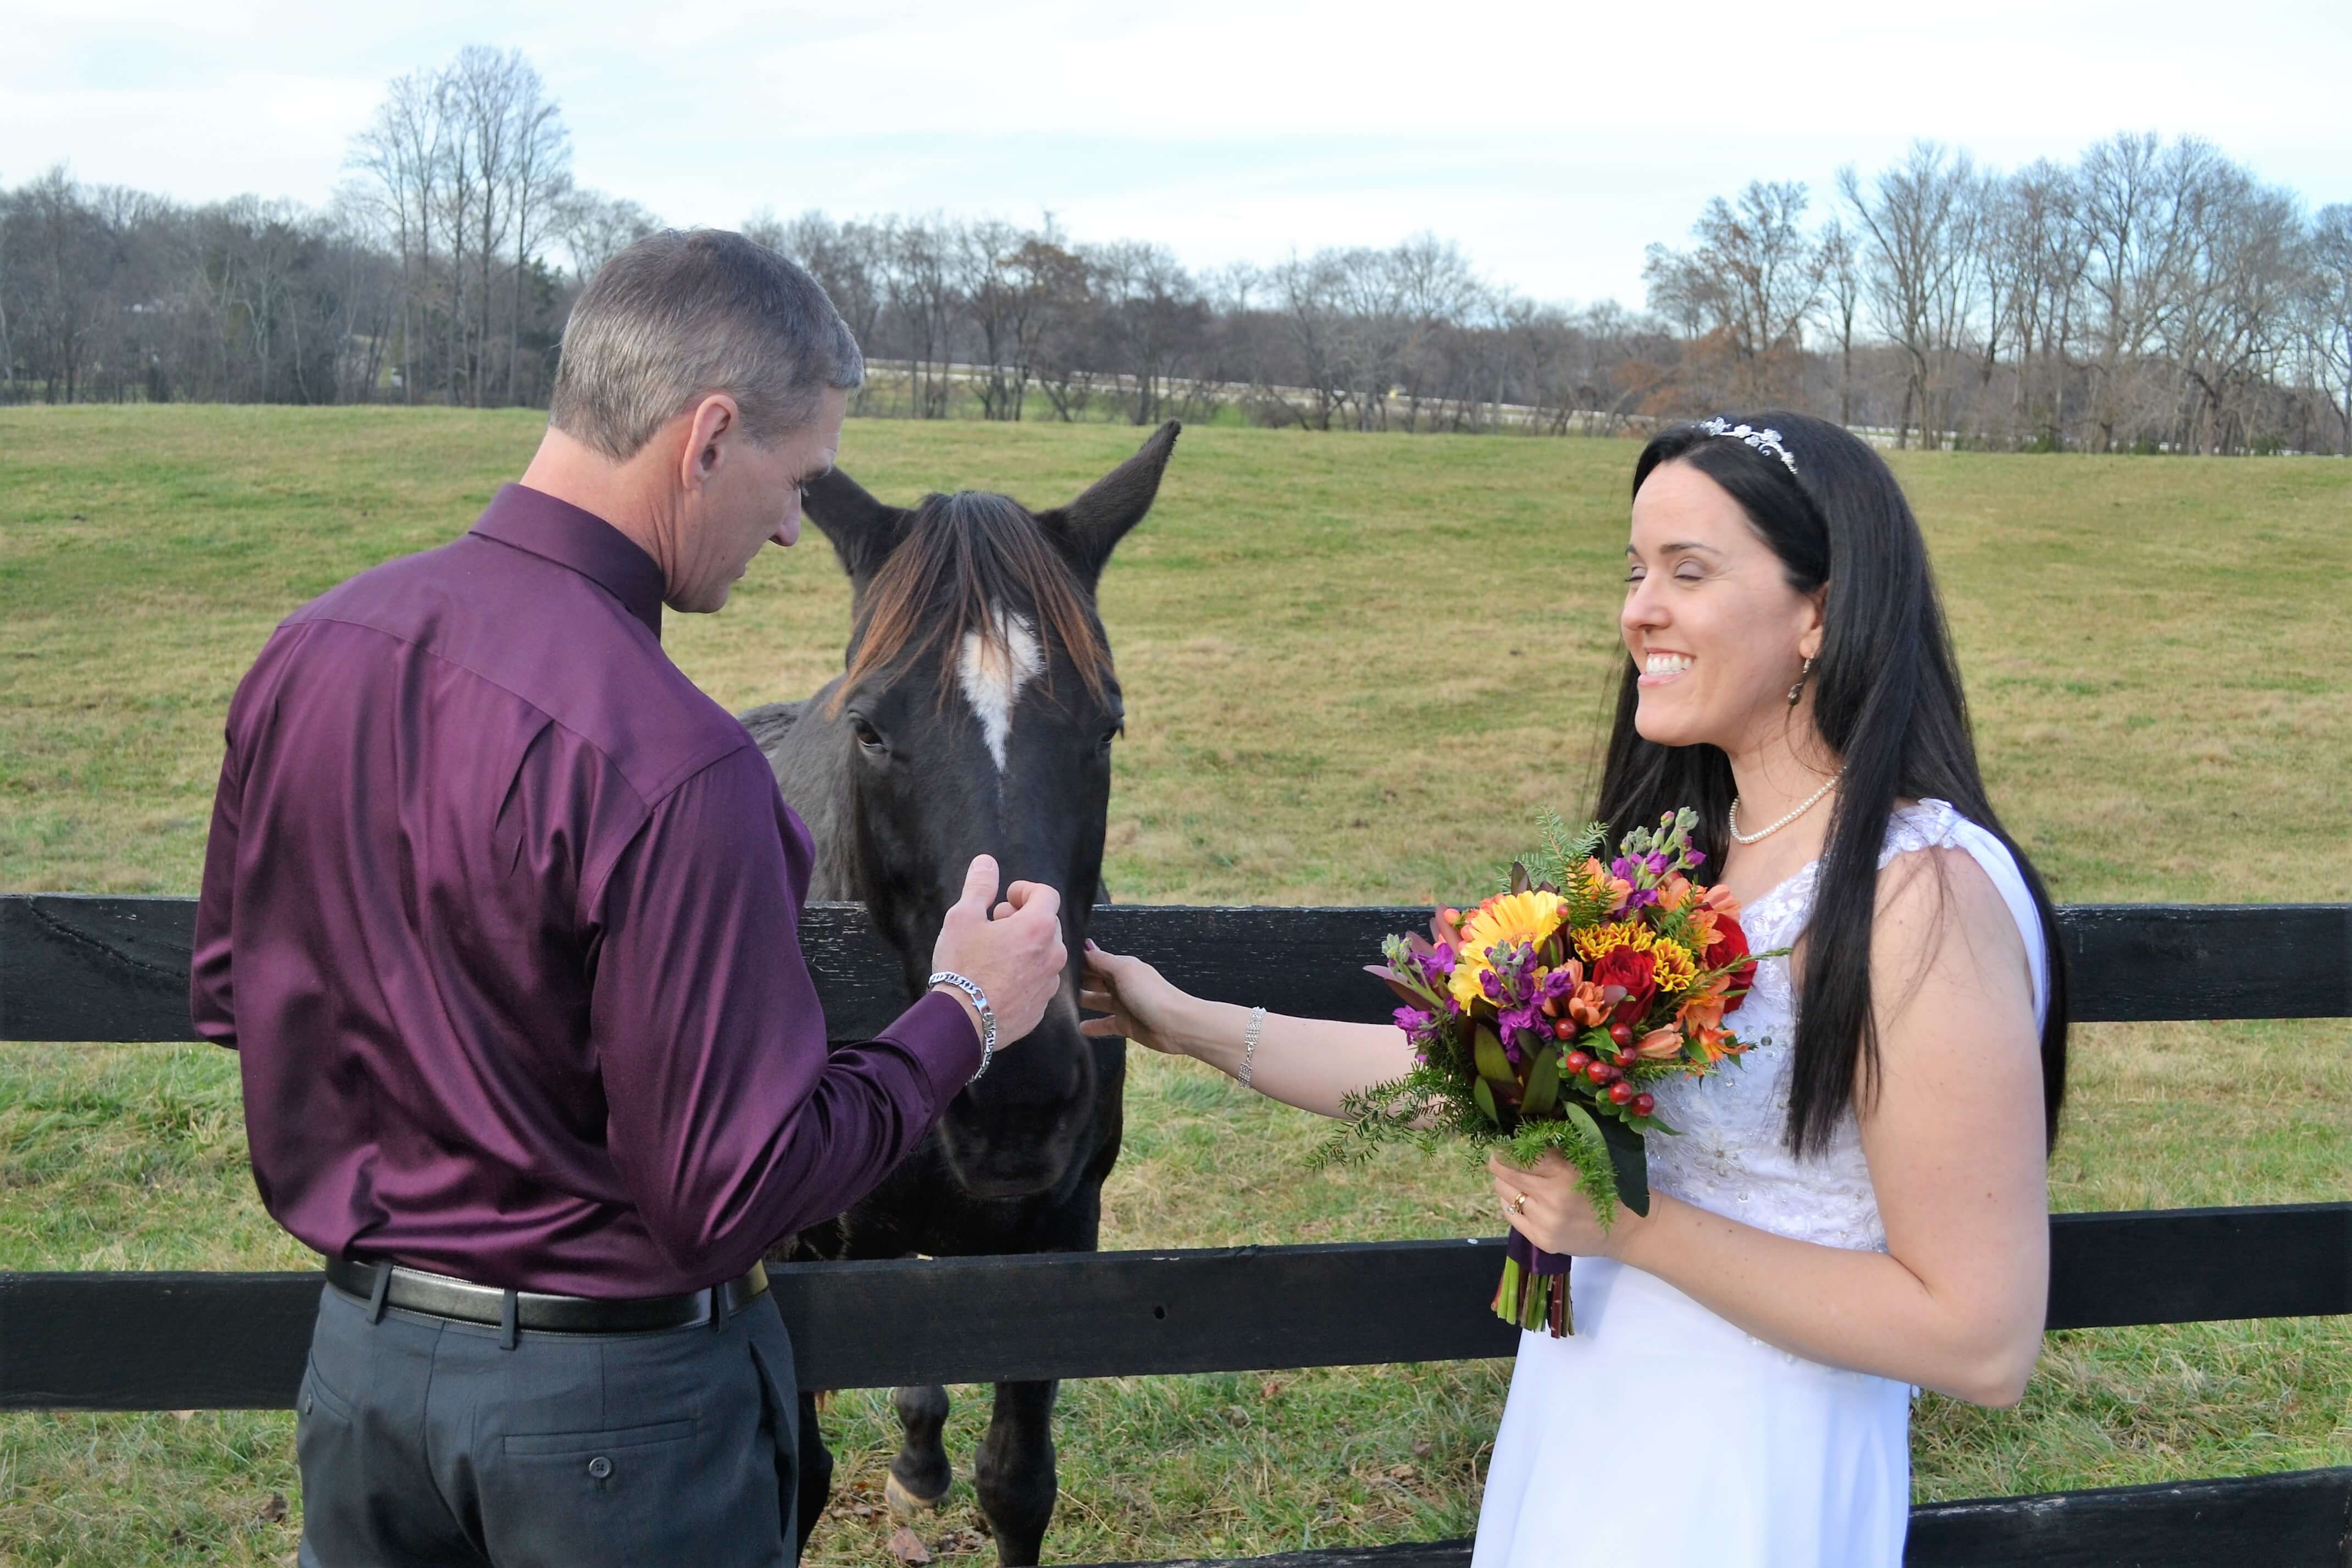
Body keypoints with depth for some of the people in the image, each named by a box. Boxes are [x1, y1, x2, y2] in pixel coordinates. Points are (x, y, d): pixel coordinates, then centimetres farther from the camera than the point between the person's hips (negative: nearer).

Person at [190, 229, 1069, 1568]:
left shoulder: (310, 649, -4)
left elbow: (230, 994, 8)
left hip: (362, 1352, 7)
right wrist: (965, 1017, -11)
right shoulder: (670, 766, -28)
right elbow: (735, 1193, -23)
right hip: (611, 1404, -6)